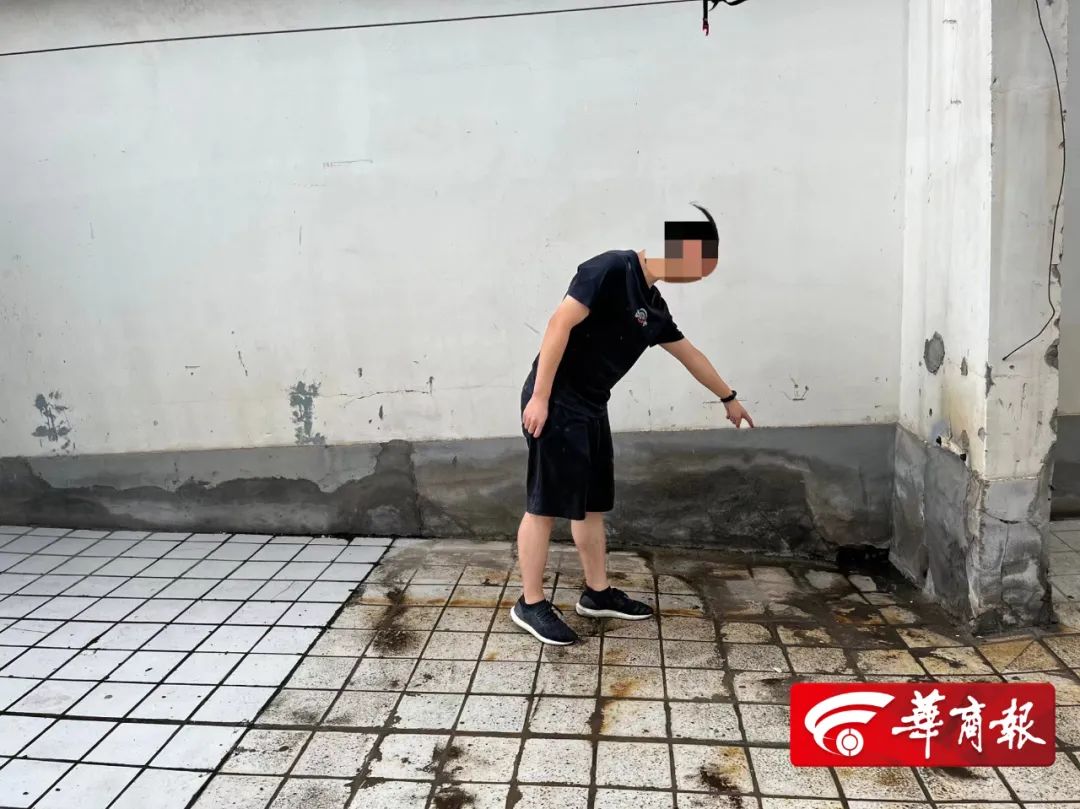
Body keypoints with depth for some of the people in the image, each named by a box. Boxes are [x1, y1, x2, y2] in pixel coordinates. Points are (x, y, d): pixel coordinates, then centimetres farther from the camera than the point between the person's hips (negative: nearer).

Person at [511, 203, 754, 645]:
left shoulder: (654, 306, 13)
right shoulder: (612, 269, -14)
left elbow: (690, 355, 26)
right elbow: (560, 322, -21)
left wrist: (728, 398, 36)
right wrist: (540, 397, -23)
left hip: (591, 408, 9)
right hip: (556, 403, -9)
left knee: (592, 504, 15)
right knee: (546, 505, -3)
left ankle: (598, 592, 28)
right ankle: (530, 604, 9)